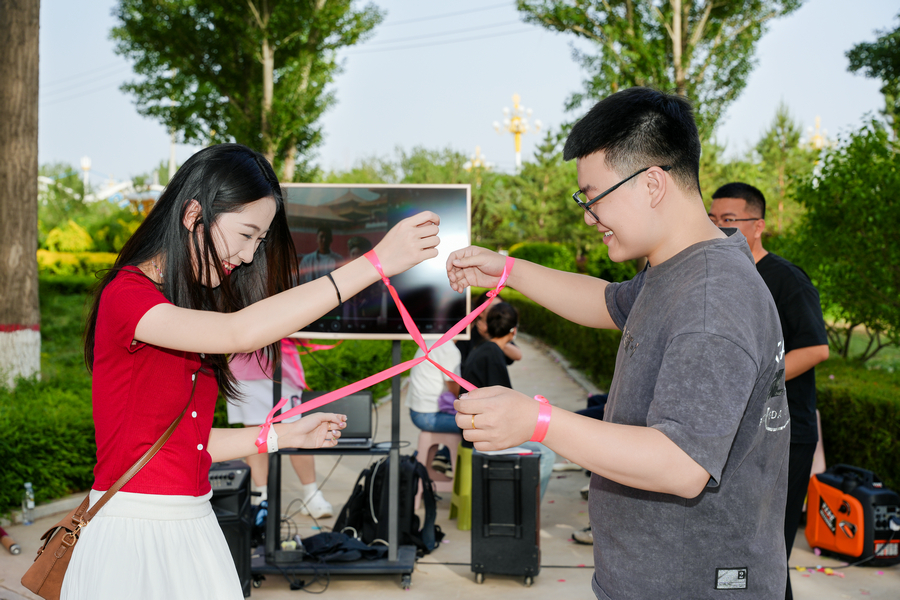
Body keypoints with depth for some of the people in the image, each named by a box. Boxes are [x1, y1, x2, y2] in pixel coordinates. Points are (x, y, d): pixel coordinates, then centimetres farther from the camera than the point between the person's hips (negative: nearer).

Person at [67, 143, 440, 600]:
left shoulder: (195, 306, 12)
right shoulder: (125, 295, -14)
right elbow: (240, 332, -32)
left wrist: (283, 435, 8)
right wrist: (376, 262, -34)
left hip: (193, 527, 8)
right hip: (132, 534, -7)